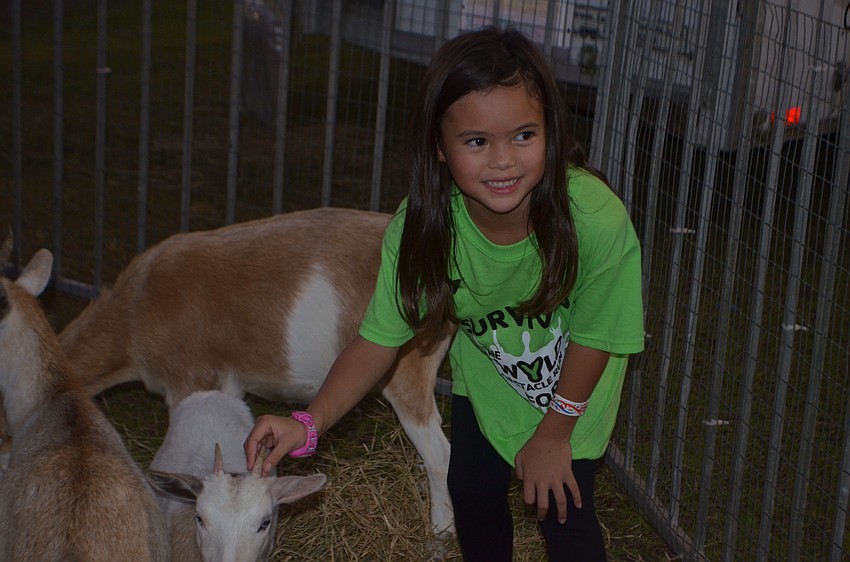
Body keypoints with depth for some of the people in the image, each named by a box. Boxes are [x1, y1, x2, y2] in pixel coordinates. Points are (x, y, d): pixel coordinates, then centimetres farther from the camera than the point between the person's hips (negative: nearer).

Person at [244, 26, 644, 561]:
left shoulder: (597, 217, -40)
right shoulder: (421, 226, -32)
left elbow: (593, 337, -23)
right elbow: (379, 339, -24)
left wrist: (553, 434, -11)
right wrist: (310, 423, -38)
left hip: (575, 386, -3)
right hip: (485, 373, 3)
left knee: (563, 510, -3)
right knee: (473, 492, 13)